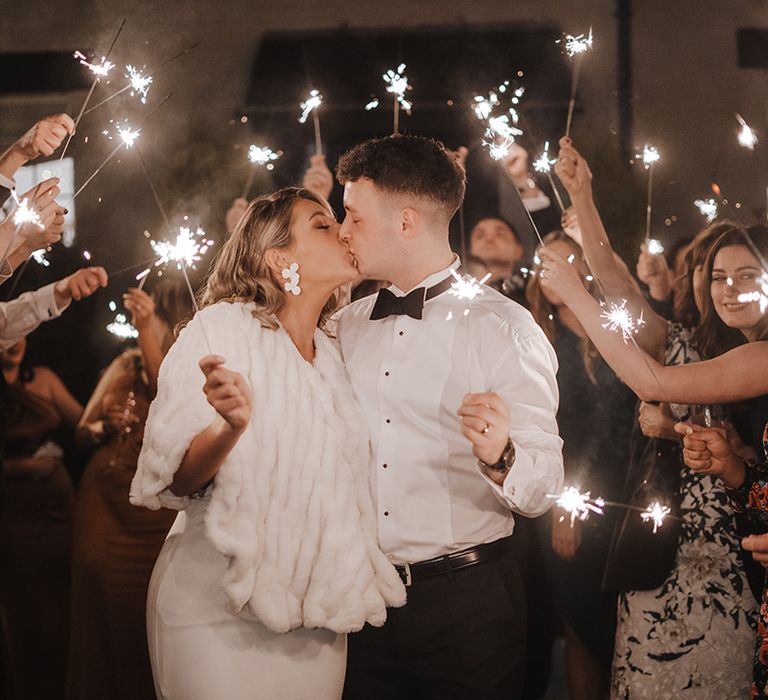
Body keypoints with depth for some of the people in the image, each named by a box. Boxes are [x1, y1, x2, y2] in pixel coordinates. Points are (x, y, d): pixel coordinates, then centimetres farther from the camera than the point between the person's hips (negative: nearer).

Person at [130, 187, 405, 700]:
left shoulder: (330, 355, 11)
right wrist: (231, 426, -31)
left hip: (318, 613, 6)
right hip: (221, 613, -5)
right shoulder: (223, 327, -7)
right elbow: (175, 479, -13)